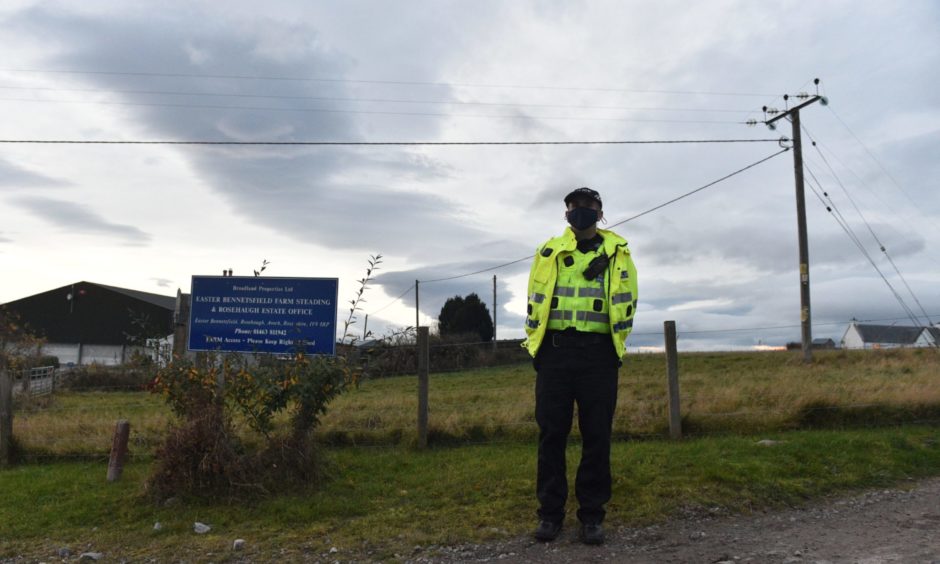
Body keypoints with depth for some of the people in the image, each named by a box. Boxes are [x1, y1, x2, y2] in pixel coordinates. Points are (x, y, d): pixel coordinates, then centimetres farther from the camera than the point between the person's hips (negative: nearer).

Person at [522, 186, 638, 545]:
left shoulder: (617, 252, 9)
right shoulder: (549, 251, 11)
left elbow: (624, 302, 6)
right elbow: (535, 300, 10)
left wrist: (614, 345, 0)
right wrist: (537, 343, 4)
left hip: (598, 354, -1)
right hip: (554, 351, 1)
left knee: (597, 436, 4)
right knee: (551, 432, 4)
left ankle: (591, 515, 16)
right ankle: (550, 512, 16)